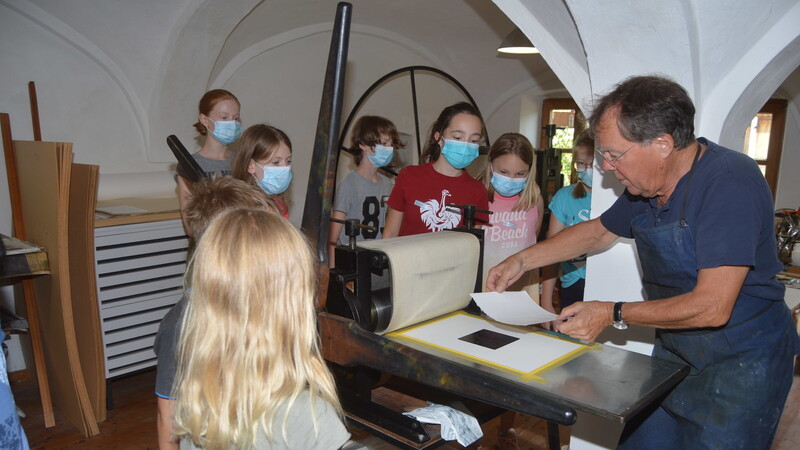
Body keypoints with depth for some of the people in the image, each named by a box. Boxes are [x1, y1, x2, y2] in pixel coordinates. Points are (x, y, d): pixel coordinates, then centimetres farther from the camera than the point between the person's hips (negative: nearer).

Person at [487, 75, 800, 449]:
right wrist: (521, 261, 10)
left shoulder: (729, 181, -24)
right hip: (673, 353, 7)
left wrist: (613, 315, -19)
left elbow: (711, 307, -28)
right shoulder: (646, 187, 0)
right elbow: (598, 231, 18)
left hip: (740, 362, -7)